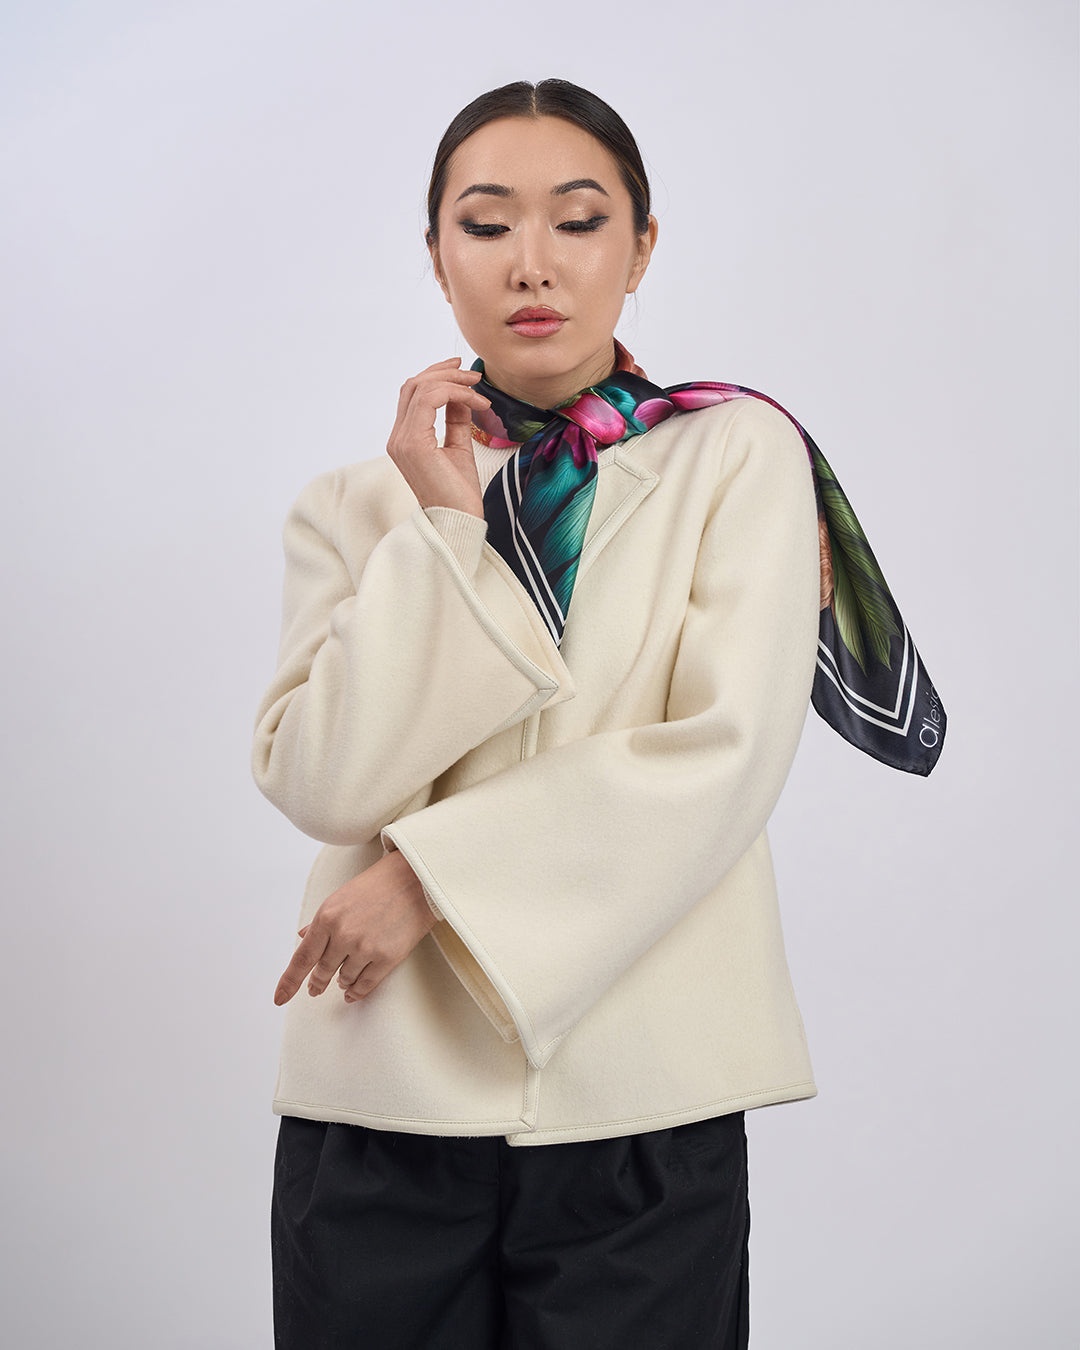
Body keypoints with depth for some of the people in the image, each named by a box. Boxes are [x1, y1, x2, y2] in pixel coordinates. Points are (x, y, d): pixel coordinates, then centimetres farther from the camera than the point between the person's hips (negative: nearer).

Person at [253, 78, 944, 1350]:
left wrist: (431, 875, -11)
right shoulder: (356, 502, 8)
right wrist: (440, 529, -8)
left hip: (642, 1106, -1)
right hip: (382, 1101, 2)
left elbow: (726, 757, -10)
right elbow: (323, 785, -4)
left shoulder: (738, 454, 2)